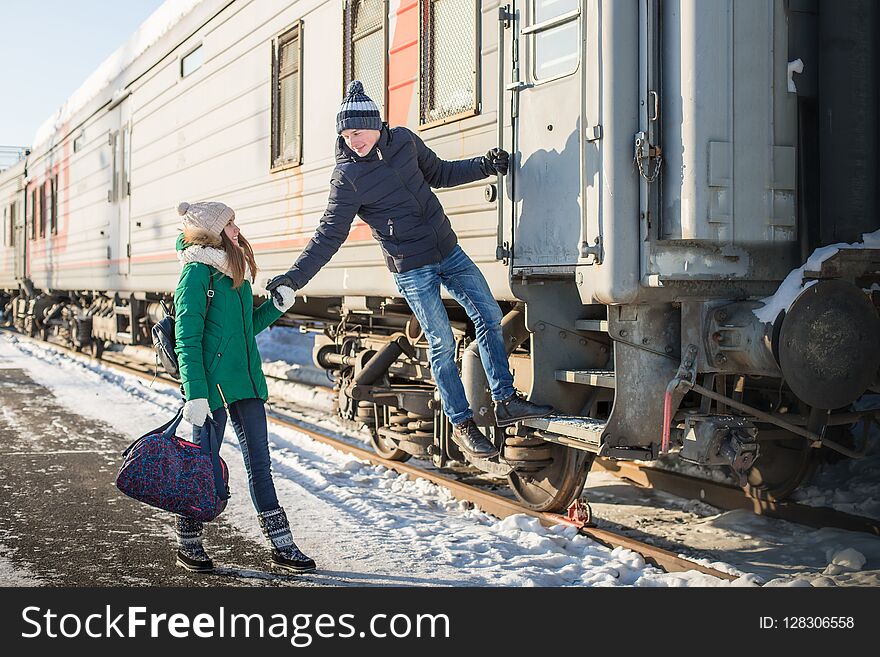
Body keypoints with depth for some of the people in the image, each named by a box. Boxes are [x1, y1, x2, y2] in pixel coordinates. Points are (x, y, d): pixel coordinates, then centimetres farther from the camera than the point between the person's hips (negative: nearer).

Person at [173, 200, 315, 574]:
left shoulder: (235, 269, 14)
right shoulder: (197, 272, -11)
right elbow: (187, 339, -16)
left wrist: (276, 307, 5)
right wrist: (195, 394, -21)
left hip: (246, 381, 8)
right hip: (212, 383, -8)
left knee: (259, 463, 8)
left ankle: (282, 546, 13)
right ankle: (188, 545, 23)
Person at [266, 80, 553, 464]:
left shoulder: (404, 141, -1)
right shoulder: (347, 176, -15)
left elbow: (437, 173, 16)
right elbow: (329, 235, -13)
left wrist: (484, 166, 5)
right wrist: (294, 278, -21)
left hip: (449, 251, 6)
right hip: (412, 270, -6)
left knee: (489, 316, 6)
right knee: (441, 343, -3)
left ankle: (506, 402, 16)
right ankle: (462, 425, 11)